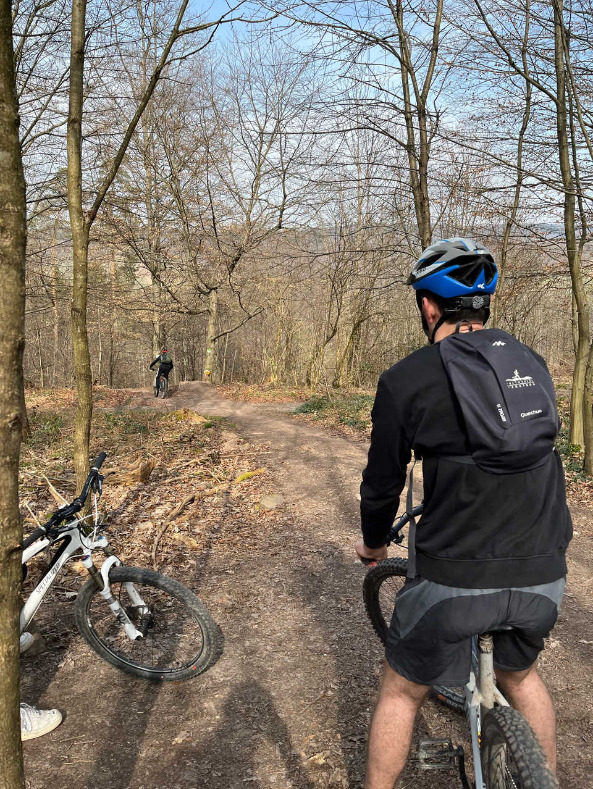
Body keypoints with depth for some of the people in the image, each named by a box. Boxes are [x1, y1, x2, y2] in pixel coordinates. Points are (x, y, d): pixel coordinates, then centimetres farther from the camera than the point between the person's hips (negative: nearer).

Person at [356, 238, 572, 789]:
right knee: (519, 674, 32)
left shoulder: (405, 380, -10)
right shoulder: (532, 363, 5)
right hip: (544, 574, 5)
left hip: (457, 576, -5)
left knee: (401, 691, 19)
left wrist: (373, 543, 19)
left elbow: (382, 483, -1)